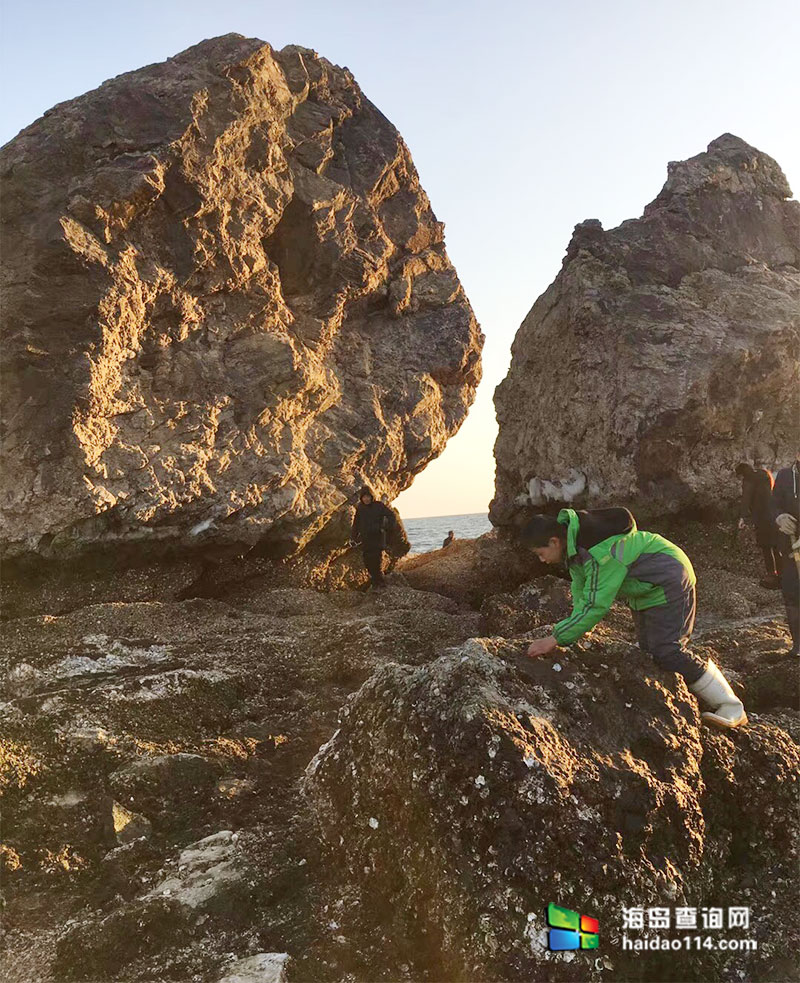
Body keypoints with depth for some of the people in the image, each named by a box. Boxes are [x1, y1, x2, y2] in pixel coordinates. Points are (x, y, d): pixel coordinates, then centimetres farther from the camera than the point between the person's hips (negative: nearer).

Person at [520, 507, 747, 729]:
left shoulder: (600, 554, -35)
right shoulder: (573, 543, -4)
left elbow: (596, 605, -35)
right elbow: (581, 589, 8)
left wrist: (555, 639, -34)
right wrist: (572, 626, 1)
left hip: (669, 583, -10)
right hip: (645, 590, 10)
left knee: (667, 651, -18)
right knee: (650, 650, 10)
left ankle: (732, 708, -9)